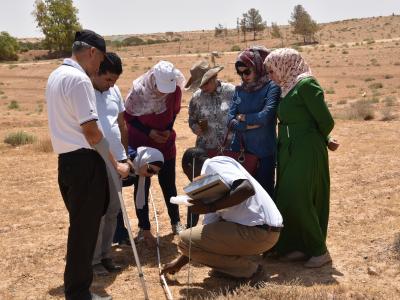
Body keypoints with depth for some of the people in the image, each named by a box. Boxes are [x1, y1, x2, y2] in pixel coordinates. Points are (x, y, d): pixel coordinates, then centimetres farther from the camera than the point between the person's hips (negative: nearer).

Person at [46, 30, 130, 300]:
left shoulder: (56, 75, 15)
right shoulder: (79, 79, -16)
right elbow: (90, 130, -20)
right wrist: (116, 164, -12)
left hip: (67, 159, 10)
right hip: (84, 161, -10)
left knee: (81, 225, 21)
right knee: (85, 227, 0)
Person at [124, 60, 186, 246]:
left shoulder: (175, 90, -17)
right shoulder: (139, 91, -24)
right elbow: (128, 116, -11)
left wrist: (168, 130, -13)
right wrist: (149, 132, -19)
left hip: (165, 143, 2)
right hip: (140, 143, -2)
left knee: (168, 183, 10)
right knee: (142, 185, 2)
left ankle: (176, 222, 25)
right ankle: (144, 229, 11)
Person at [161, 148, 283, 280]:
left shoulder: (214, 164, -8)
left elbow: (247, 188, -26)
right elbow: (207, 232, 23)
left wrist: (211, 207, -19)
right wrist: (180, 261, 26)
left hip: (260, 232, -10)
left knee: (185, 239, -7)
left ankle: (247, 269, 0)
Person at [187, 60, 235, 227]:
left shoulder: (231, 91, -8)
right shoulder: (197, 98, -1)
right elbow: (192, 121, 10)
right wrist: (198, 128, -11)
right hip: (205, 150, 1)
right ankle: (190, 227, 18)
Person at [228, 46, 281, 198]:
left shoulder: (271, 87, -5)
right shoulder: (240, 90, 9)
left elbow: (266, 116, -18)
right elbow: (231, 120, 1)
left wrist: (243, 118, -4)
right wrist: (252, 123, -13)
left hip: (264, 152, -4)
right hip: (240, 151, 4)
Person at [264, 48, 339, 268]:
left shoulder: (306, 84, -13)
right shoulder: (287, 88, 13)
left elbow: (326, 121, -14)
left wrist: (321, 141, 4)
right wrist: (324, 140, 8)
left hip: (306, 152, -8)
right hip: (288, 152, 9)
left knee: (298, 200, -8)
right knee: (286, 200, 8)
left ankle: (319, 250, 7)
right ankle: (299, 247, 20)